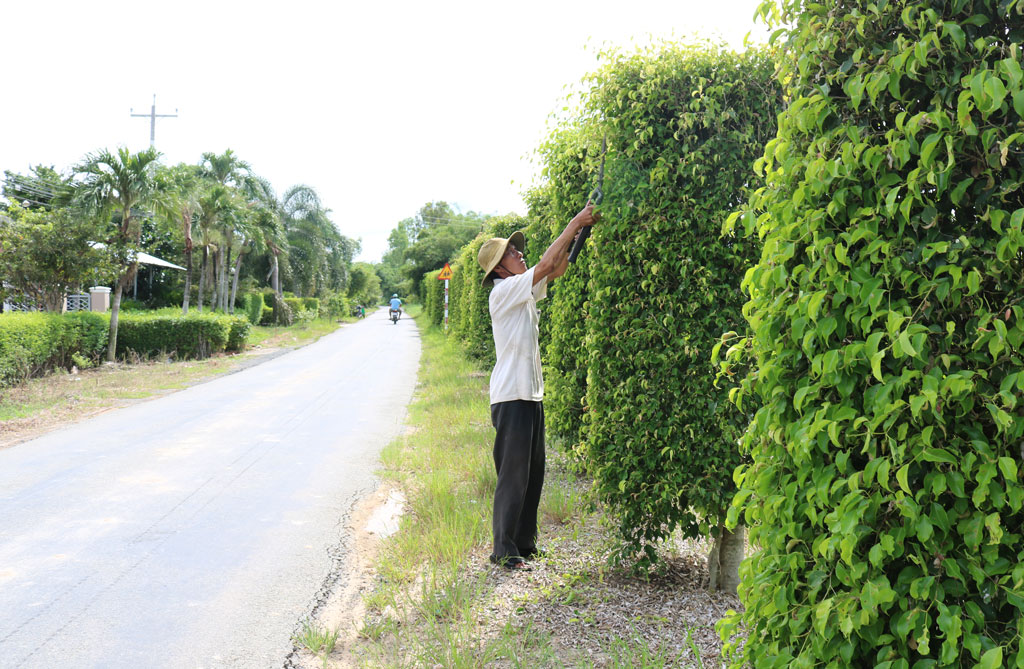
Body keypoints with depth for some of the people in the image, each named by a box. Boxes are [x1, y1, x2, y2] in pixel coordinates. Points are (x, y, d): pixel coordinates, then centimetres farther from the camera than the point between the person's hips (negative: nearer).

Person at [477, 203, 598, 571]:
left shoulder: (524, 291, 14)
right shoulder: (503, 291, -11)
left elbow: (557, 269, 17)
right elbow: (546, 266, -17)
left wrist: (577, 230, 4)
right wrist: (574, 224, -10)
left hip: (531, 394, 9)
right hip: (512, 397, -9)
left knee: (533, 472, 13)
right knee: (513, 475, -6)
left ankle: (524, 544, 22)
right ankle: (504, 551, 3)